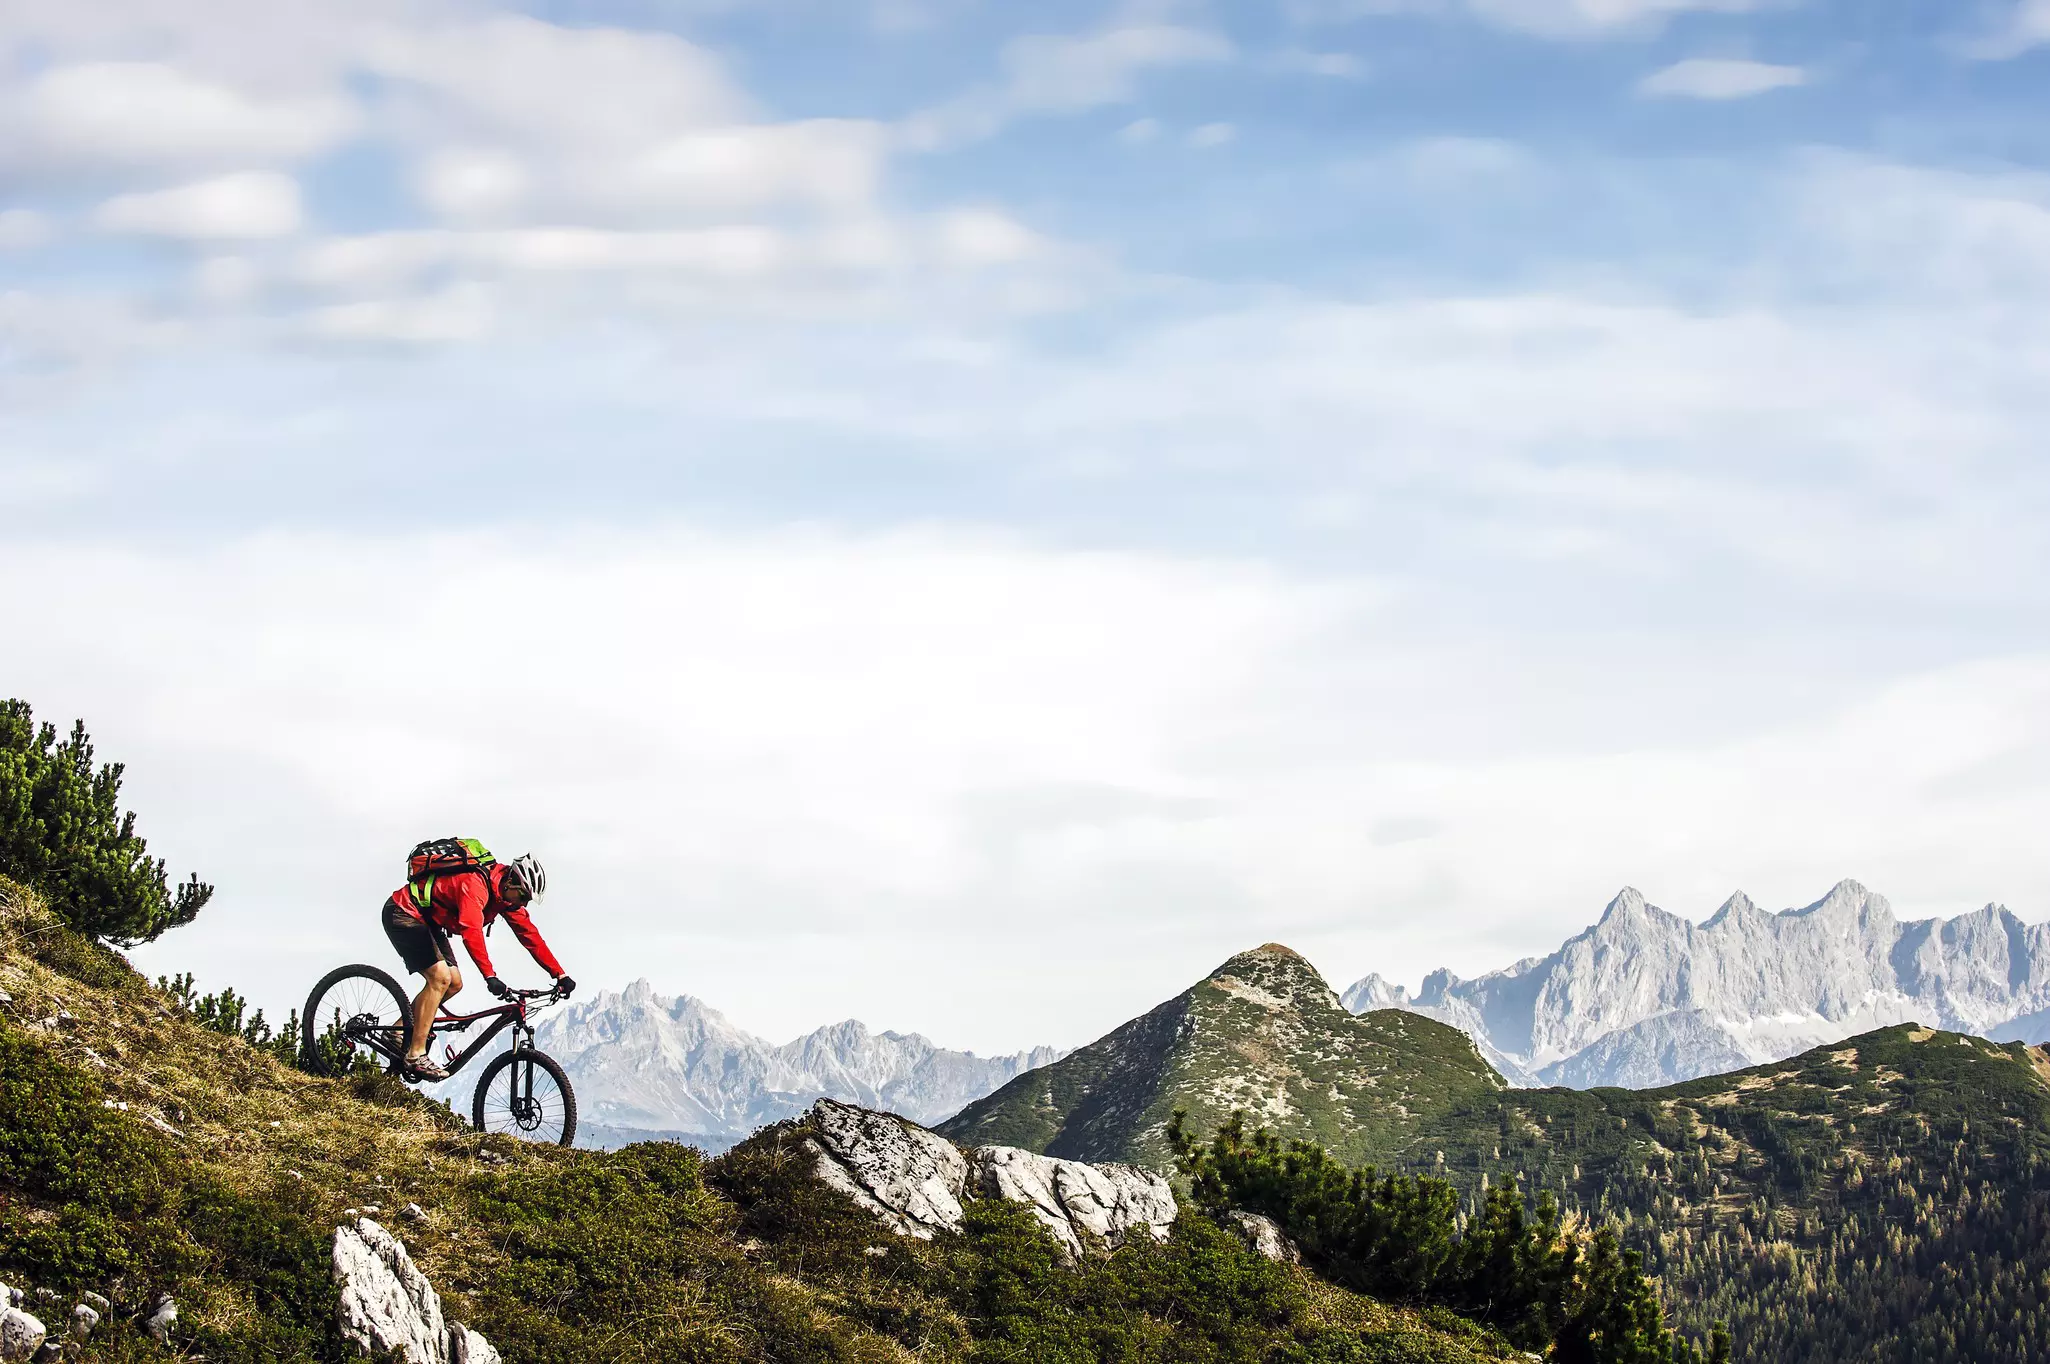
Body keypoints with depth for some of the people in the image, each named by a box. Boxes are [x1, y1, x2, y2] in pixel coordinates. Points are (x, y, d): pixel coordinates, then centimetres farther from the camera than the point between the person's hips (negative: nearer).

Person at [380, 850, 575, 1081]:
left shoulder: (508, 895, -3)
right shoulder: (475, 884, -31)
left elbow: (530, 934, 0)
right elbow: (472, 931, -44)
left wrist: (559, 975, -6)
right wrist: (490, 977, -52)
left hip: (427, 921, 10)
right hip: (403, 913, -10)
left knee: (454, 984, 3)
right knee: (440, 978, -21)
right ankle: (416, 1055, -19)